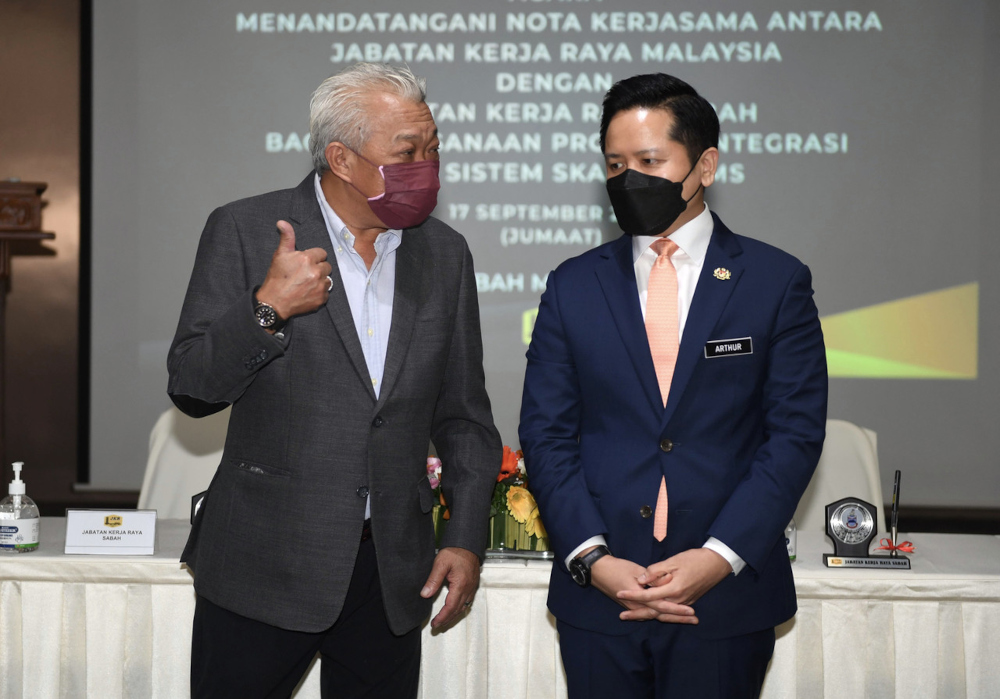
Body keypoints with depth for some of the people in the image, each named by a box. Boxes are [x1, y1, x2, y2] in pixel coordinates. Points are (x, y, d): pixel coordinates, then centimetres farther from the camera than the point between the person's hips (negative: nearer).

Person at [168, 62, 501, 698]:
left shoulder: (445, 253, 7)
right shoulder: (246, 231, -4)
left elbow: (463, 417, 11)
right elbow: (191, 389, -5)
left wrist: (467, 540, 4)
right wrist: (267, 308, -20)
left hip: (395, 575, 3)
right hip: (264, 569, -3)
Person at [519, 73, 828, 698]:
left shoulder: (777, 282, 1)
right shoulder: (574, 286, 7)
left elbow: (795, 434, -4)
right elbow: (546, 434, 3)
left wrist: (718, 557, -14)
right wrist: (593, 558, -10)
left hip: (727, 600, -1)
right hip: (598, 597, 2)